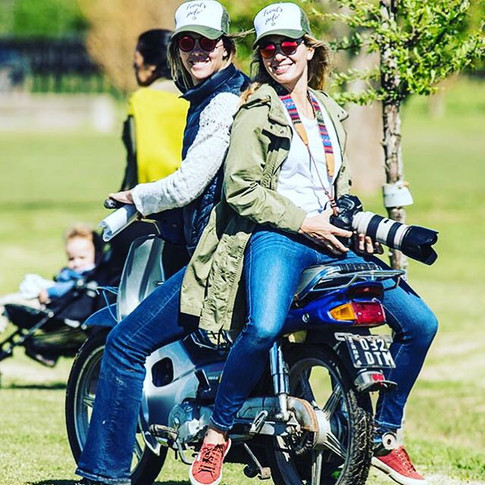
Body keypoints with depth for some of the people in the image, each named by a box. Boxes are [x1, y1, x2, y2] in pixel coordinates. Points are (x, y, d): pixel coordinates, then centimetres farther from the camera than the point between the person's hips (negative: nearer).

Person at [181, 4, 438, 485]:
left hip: (330, 240, 6)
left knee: (419, 322, -4)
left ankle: (383, 436, 10)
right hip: (275, 237, -6)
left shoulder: (329, 111, 19)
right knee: (263, 327, -36)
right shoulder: (257, 111, 0)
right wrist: (302, 221, -13)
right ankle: (217, 432, -17)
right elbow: (239, 190, -8)